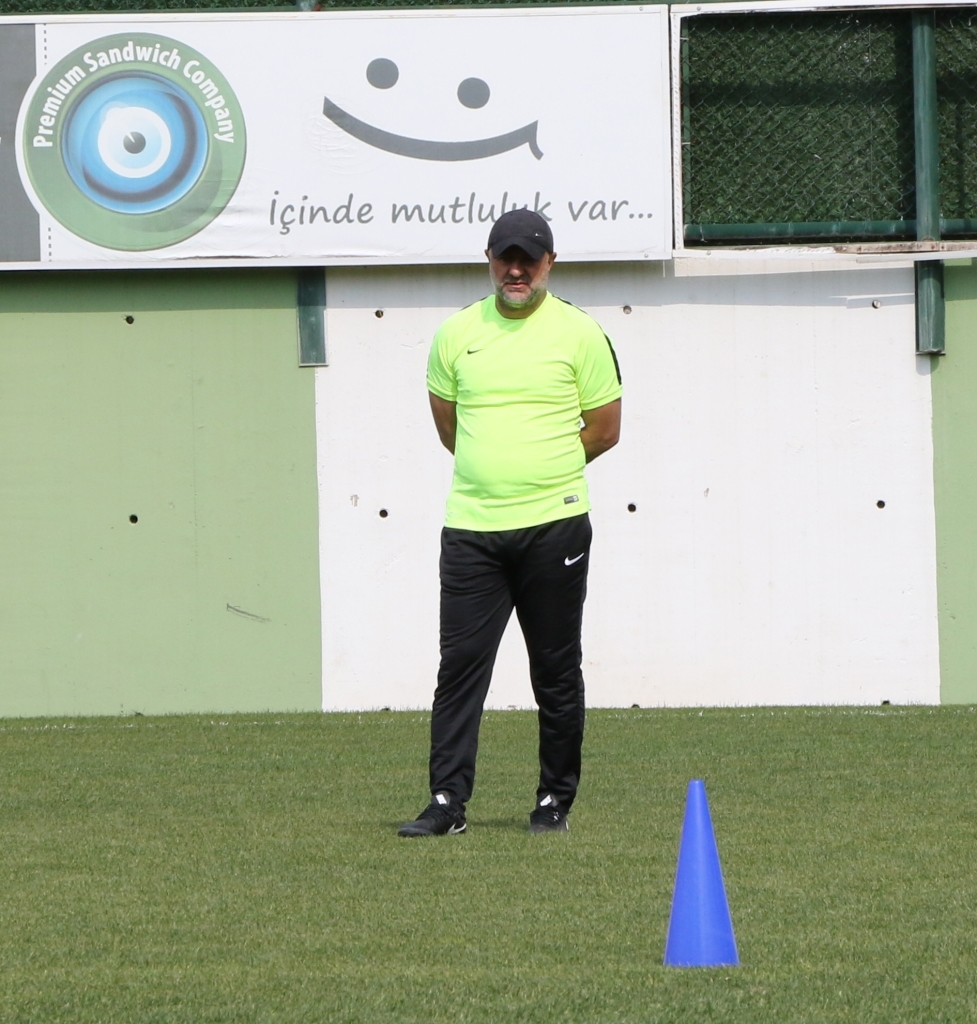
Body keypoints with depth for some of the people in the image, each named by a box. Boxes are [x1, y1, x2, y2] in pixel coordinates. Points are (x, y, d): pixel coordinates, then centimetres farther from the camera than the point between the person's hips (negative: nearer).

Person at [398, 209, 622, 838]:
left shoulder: (579, 333, 1)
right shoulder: (458, 333, 8)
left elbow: (606, 429, 5)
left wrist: (543, 470, 9)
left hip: (554, 526, -2)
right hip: (471, 527, 2)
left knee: (556, 672, 5)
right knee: (460, 663, -4)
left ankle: (555, 802, 13)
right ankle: (448, 803, -3)